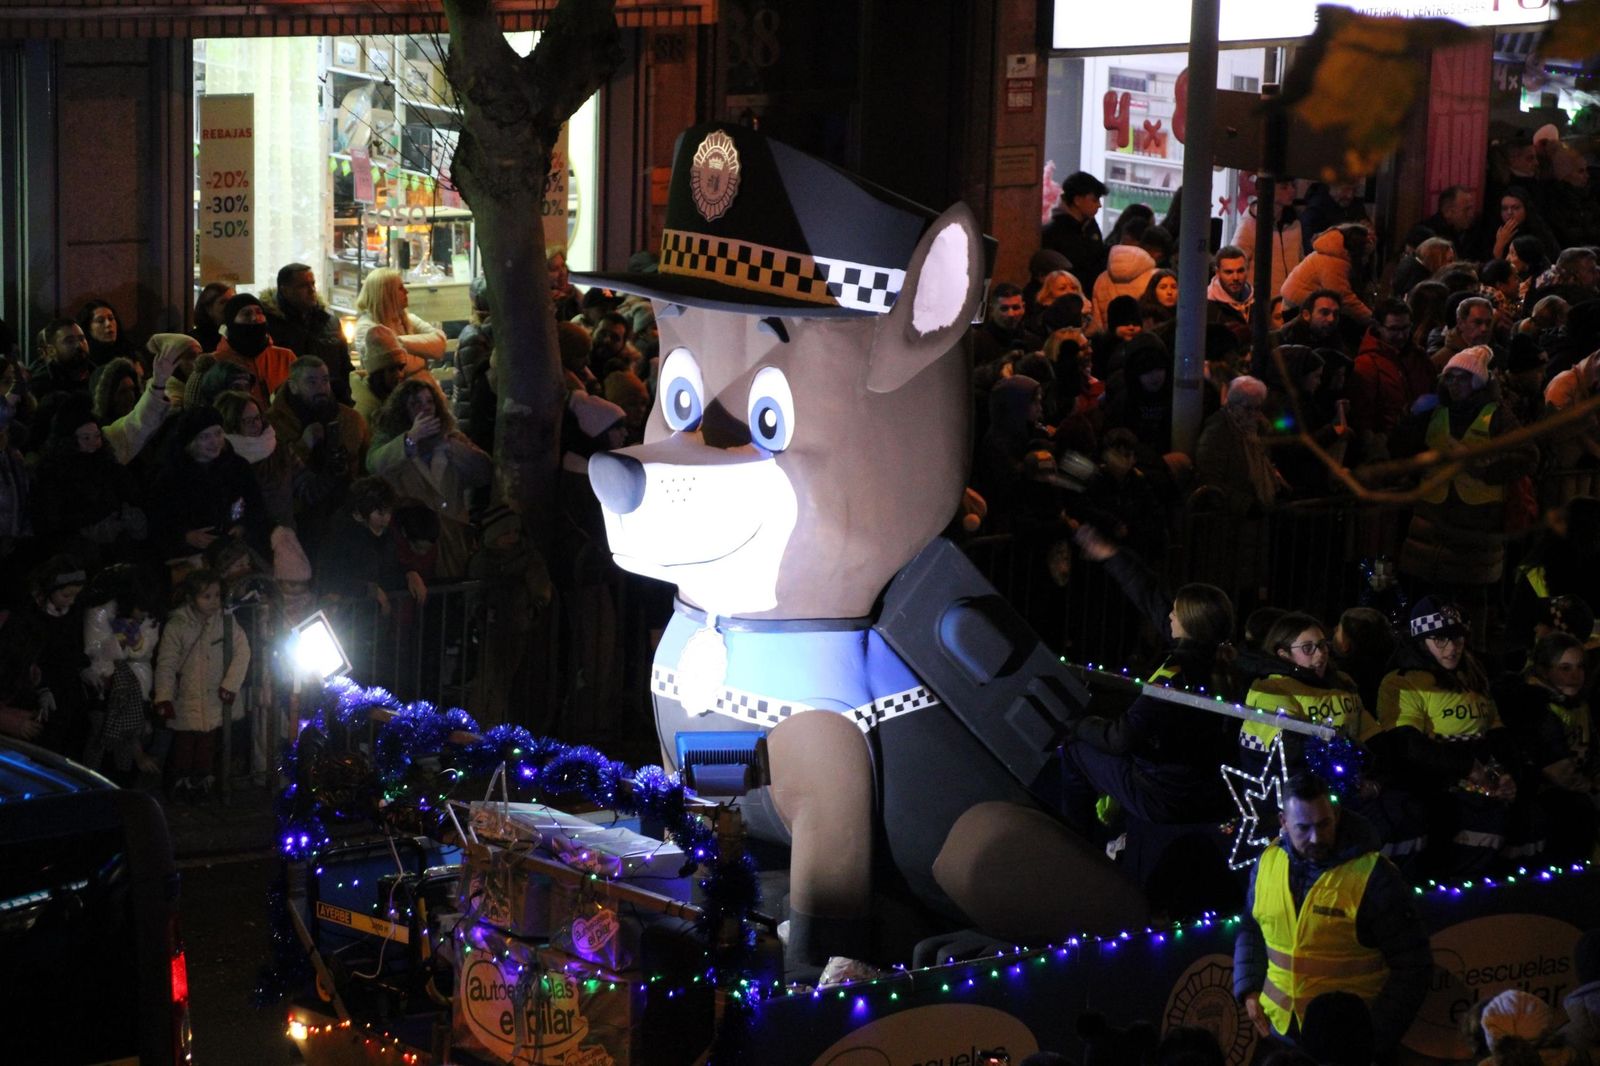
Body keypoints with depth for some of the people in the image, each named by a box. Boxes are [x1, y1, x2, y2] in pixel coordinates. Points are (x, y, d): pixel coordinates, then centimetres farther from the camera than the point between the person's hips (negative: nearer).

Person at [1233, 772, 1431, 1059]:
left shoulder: (1374, 877, -16)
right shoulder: (1267, 863, -2)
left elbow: (1412, 964, -11)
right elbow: (1251, 930, 17)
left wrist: (1377, 1035, -14)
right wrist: (1248, 990, 5)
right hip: (1281, 1030, 4)